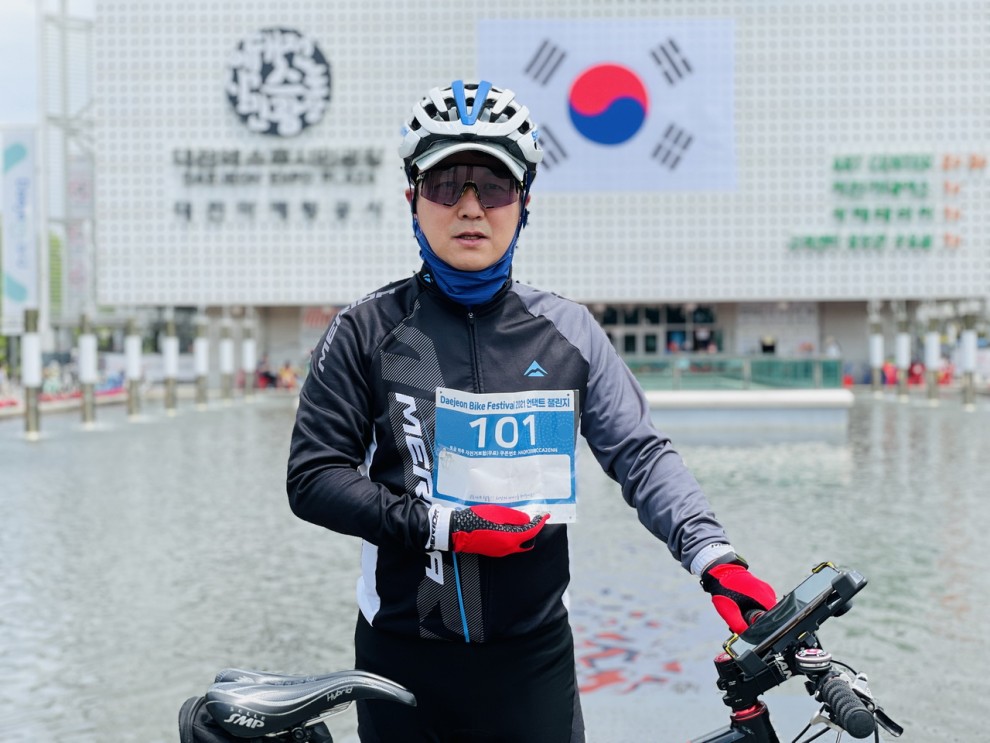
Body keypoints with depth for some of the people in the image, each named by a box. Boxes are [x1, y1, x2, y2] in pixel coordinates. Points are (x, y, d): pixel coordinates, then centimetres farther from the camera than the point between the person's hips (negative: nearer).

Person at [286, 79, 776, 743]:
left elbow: (642, 455, -3)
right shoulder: (367, 332, -3)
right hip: (402, 657, 0)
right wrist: (442, 527, -14)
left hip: (533, 657, 1)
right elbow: (314, 477, -4)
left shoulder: (568, 330, 0)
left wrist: (714, 556, -18)